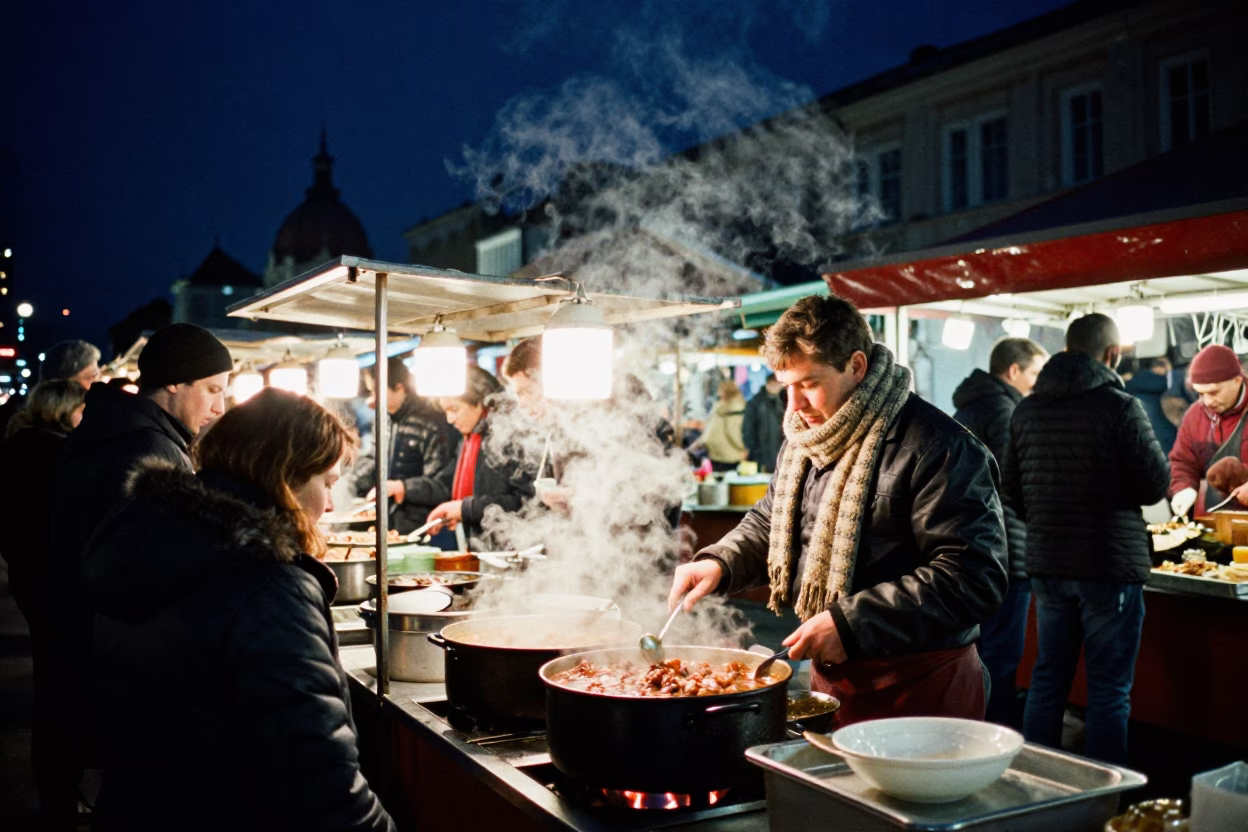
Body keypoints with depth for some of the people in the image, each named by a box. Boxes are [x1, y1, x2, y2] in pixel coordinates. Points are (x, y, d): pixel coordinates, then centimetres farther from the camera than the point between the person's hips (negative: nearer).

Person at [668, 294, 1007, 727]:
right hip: (830, 674, 8)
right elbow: (771, 520, 22)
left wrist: (851, 623, -27)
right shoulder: (806, 438, 9)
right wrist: (719, 563, 2)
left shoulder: (939, 449, -19)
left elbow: (973, 578, -25)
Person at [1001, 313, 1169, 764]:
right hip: (1110, 564, -5)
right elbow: (1155, 484, -10)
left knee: (1048, 677, 15)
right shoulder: (1120, 407, -14)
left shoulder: (1027, 409, 4)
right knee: (1109, 688, 4)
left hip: (1046, 562, 6)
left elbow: (1011, 487, 11)